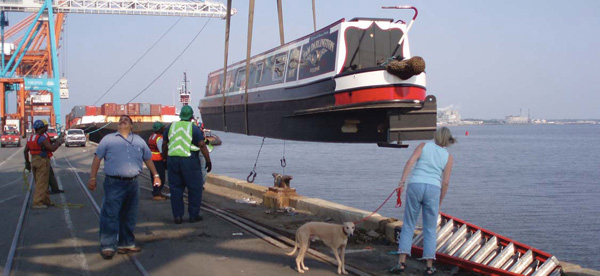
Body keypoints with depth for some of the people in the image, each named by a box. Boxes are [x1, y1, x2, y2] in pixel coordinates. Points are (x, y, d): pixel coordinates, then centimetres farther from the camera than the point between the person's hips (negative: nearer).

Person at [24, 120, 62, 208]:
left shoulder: (31, 138, 10)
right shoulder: (41, 138, -18)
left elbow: (25, 151, 16)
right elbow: (52, 148, -23)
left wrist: (27, 162, 26)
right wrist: (58, 143, -4)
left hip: (34, 161, 9)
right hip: (42, 161, -9)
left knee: (39, 182, 16)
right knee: (41, 183, -4)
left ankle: (46, 201, 24)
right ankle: (37, 203, -5)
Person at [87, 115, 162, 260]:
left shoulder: (139, 141, 17)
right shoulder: (108, 139, 6)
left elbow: (148, 158, 23)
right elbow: (97, 158, 3)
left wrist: (156, 175, 19)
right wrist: (92, 178, -4)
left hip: (132, 183, 4)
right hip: (114, 184, -4)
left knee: (129, 216, 10)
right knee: (110, 215, -7)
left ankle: (126, 244, 20)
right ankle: (107, 246, -4)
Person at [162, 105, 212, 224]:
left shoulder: (171, 127, 8)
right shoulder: (194, 129, -5)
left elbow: (164, 145, 13)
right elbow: (202, 146, -8)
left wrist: (165, 159, 24)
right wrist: (208, 161, -3)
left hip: (173, 159, 4)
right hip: (189, 161, -4)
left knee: (176, 188, 10)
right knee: (195, 188, 6)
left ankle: (177, 216, 10)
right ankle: (194, 215, 9)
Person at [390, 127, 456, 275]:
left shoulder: (424, 146, 10)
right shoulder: (448, 157, 11)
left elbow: (410, 161, -7)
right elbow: (445, 182, 7)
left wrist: (402, 181, -11)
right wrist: (440, 203, 15)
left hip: (415, 186, 0)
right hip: (433, 189, 0)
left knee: (408, 226, 8)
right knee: (430, 230, 10)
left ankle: (401, 262, 2)